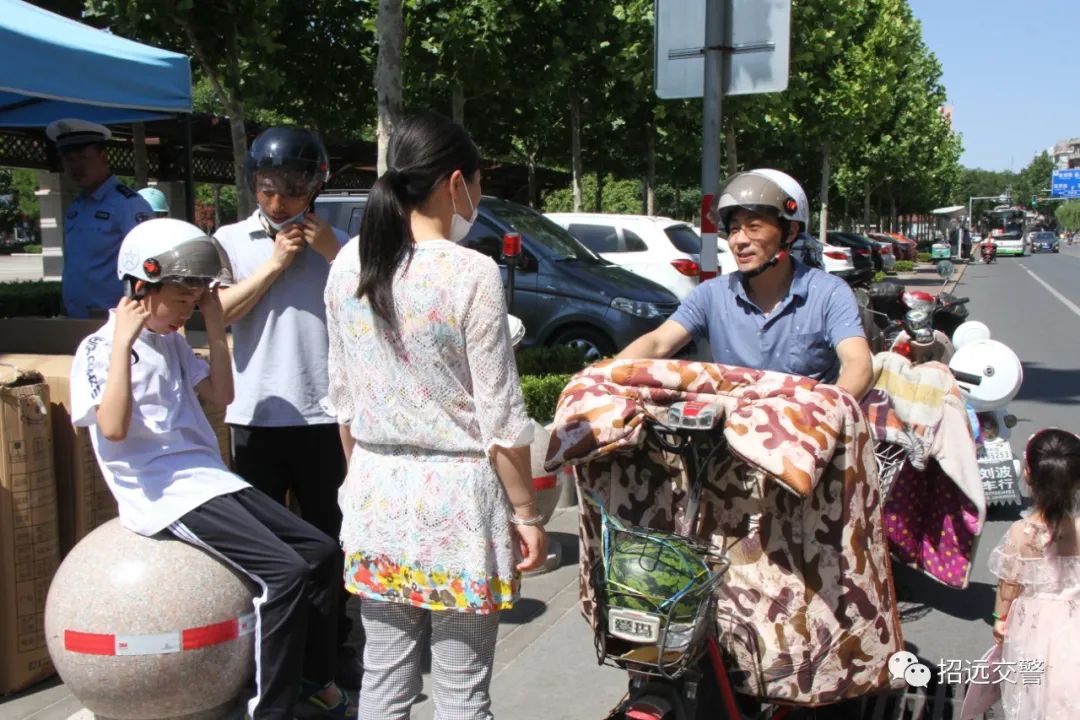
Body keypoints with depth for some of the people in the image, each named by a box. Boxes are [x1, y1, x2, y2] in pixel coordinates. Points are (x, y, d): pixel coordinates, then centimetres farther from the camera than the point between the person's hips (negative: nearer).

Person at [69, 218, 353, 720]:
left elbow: (221, 395, 18)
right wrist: (124, 340, -21)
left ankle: (314, 677, 16)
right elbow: (114, 428, -22)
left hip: (210, 480, 8)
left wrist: (216, 327, 10)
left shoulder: (172, 342, 16)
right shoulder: (100, 349, -7)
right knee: (283, 571, -23)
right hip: (165, 494, -8)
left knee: (322, 552, 0)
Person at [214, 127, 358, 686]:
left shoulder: (335, 242, 5)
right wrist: (273, 264, -12)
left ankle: (334, 646, 24)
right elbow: (218, 314, -8)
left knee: (328, 536, 11)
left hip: (324, 414, 1)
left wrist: (334, 254, -11)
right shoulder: (232, 240, 2)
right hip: (257, 414, -1)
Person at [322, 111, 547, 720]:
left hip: (376, 493, 5)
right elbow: (501, 418, -12)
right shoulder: (472, 273, -15)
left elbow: (342, 398, 9)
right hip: (456, 496, -5)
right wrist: (526, 515, -3)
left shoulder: (348, 266, 1)